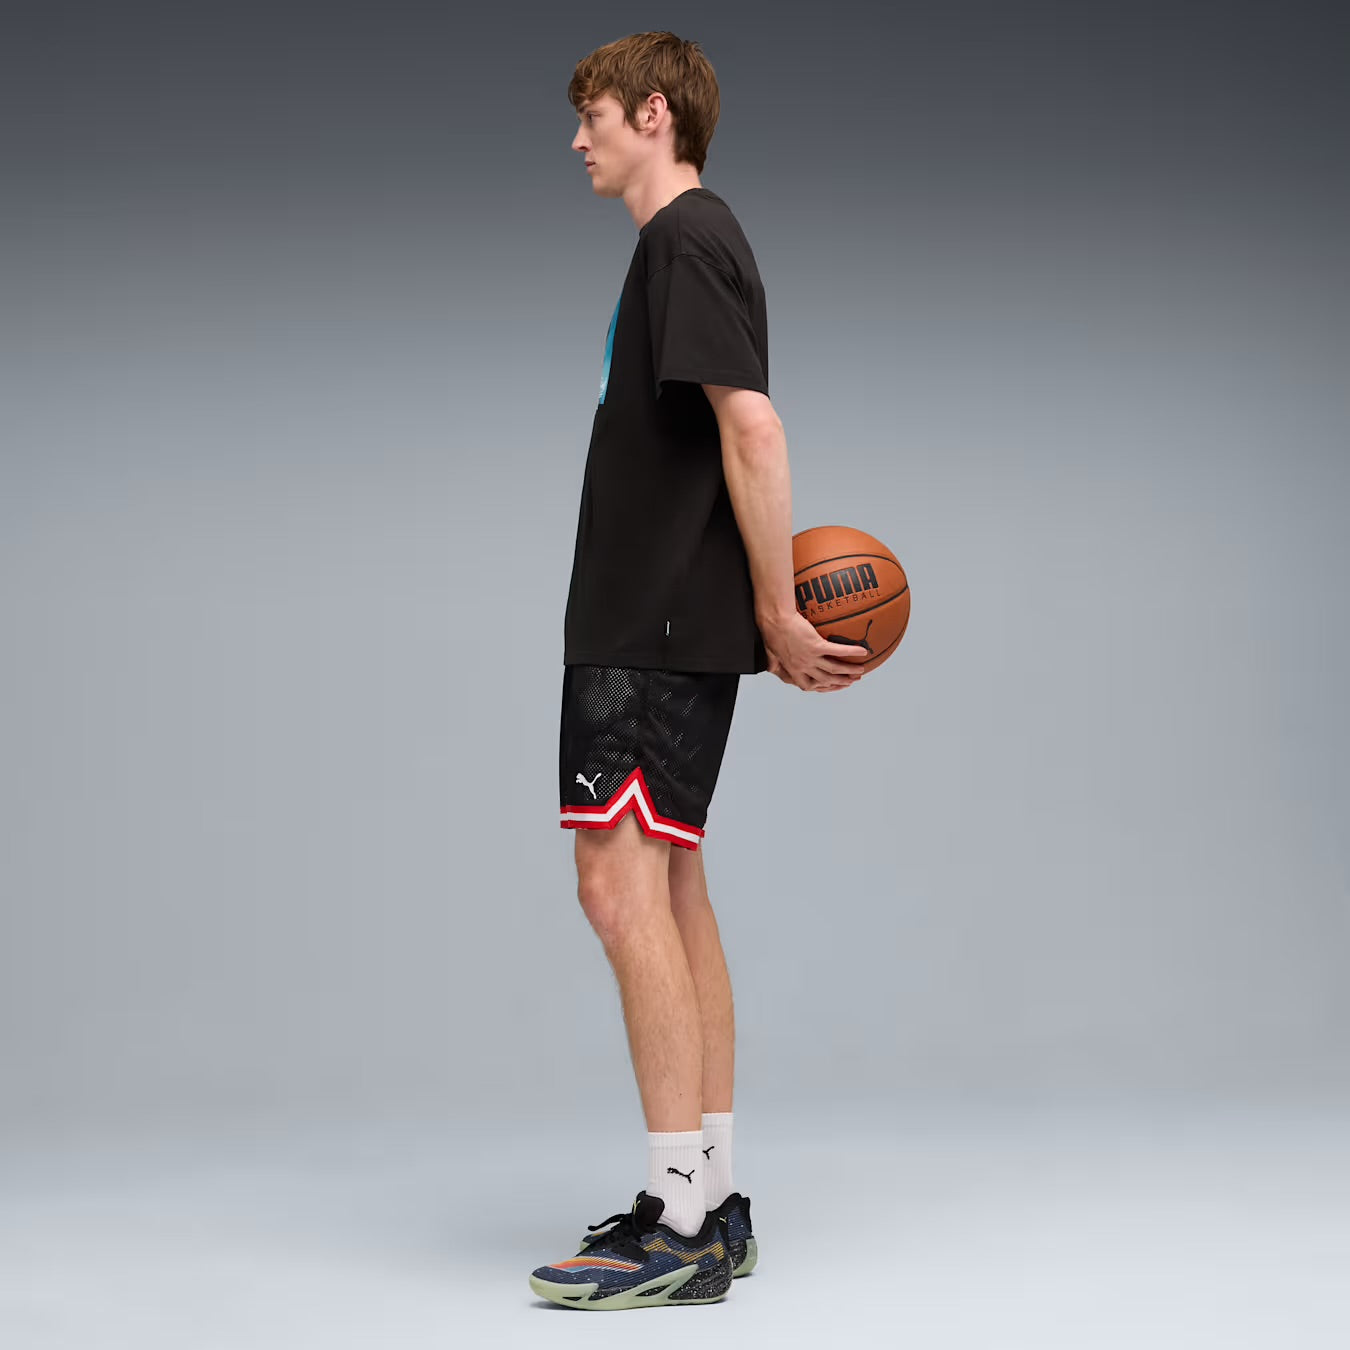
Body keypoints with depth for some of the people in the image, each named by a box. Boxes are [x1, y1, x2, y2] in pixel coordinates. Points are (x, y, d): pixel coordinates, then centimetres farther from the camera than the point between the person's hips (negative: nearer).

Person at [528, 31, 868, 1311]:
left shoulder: (687, 239, -11)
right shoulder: (690, 241, 21)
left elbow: (752, 427, -20)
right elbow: (727, 445, 23)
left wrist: (777, 609, -17)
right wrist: (769, 610, 18)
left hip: (657, 630, -10)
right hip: (659, 623, 10)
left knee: (622, 883, -13)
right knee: (670, 891, 11)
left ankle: (681, 1224, -12)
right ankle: (710, 1203, 16)